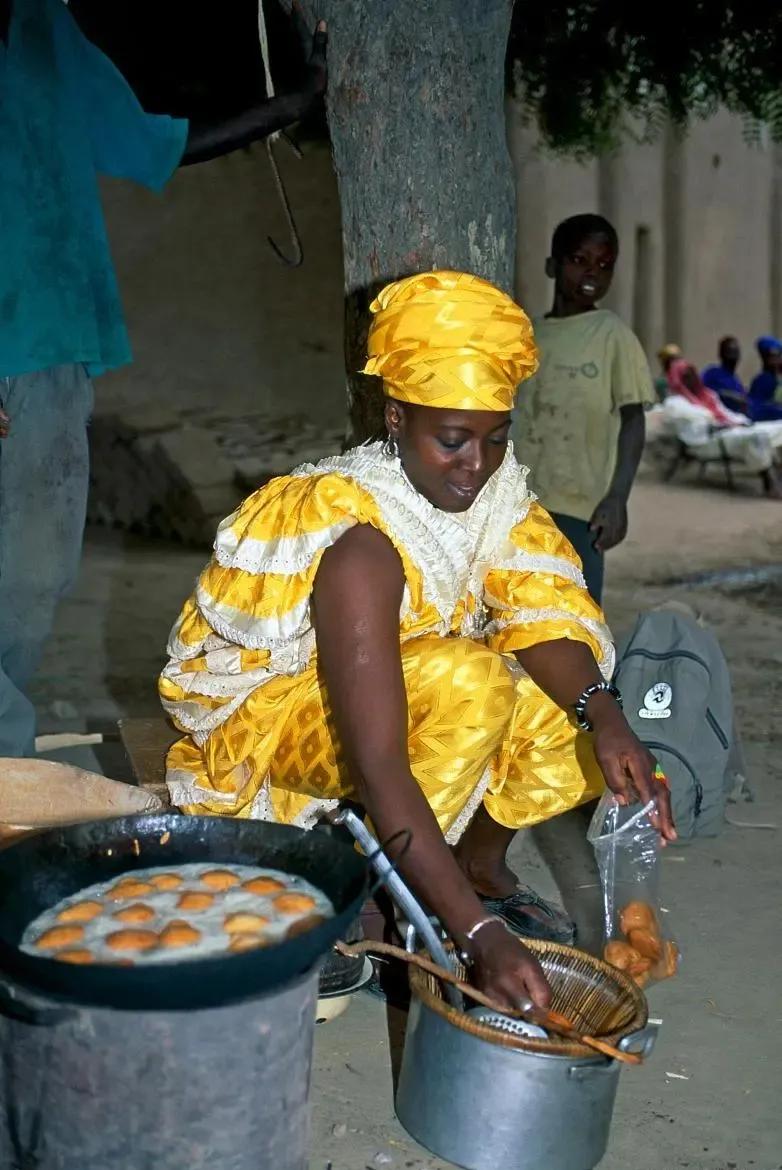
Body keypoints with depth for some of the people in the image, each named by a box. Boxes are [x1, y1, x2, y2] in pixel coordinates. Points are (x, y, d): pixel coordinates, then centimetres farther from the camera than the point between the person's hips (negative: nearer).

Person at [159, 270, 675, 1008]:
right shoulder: (361, 545, -34)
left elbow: (542, 616, -18)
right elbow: (379, 772, -41)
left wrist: (604, 714, -40)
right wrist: (479, 935, -46)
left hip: (396, 688, 7)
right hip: (271, 707, -7)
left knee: (572, 711, -13)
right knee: (468, 682, -33)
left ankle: (482, 863, 11)